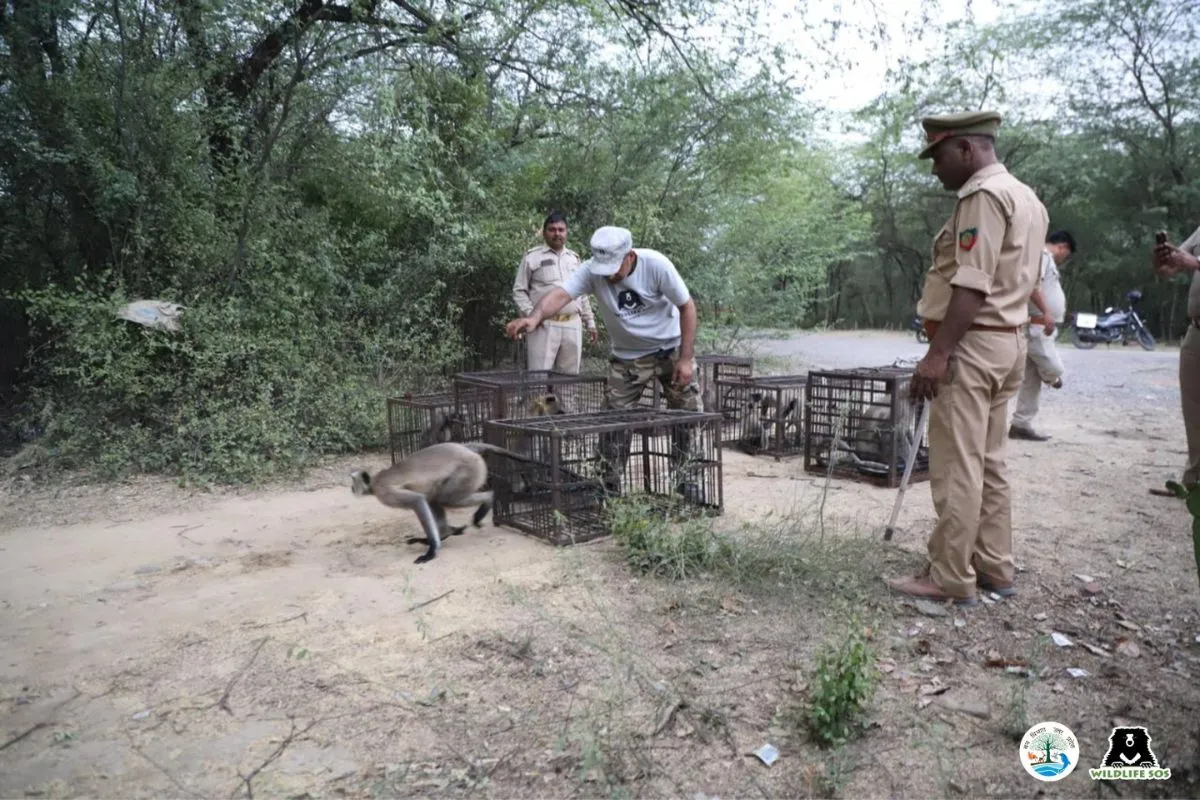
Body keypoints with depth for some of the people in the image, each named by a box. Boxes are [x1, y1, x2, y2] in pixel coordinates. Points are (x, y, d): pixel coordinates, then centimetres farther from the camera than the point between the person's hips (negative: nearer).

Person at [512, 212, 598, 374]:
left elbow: (582, 294, 23)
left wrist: (590, 323, 18)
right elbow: (519, 291, 1)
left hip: (572, 326, 5)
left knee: (570, 376, 6)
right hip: (544, 326, -5)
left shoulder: (574, 258, 19)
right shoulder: (532, 257, 3)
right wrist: (530, 314, -13)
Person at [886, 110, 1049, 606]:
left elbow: (972, 285, -22)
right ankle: (994, 567, 21)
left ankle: (951, 579, 1)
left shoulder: (984, 195, -12)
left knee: (956, 468, -6)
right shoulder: (1026, 198, 20)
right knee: (988, 465, 14)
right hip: (1007, 342, 10)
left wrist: (937, 353, -24)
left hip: (972, 344, -10)